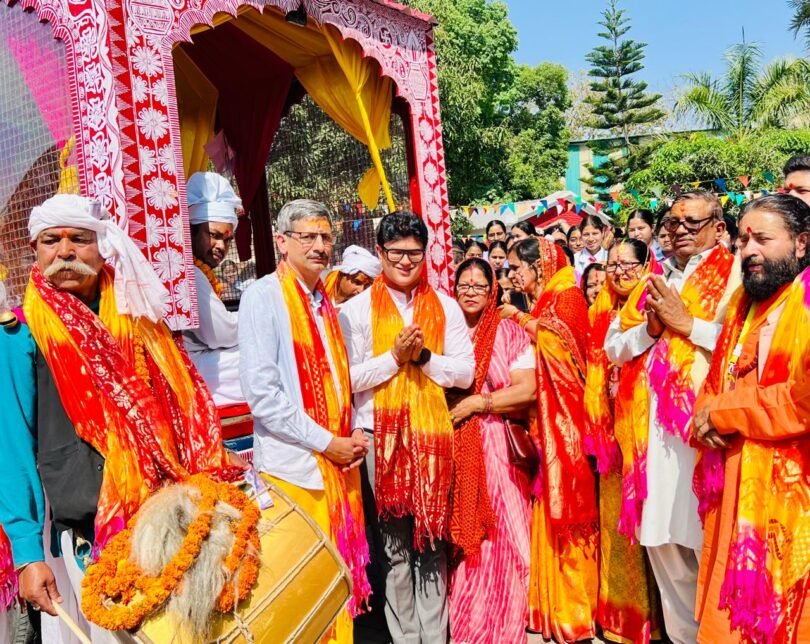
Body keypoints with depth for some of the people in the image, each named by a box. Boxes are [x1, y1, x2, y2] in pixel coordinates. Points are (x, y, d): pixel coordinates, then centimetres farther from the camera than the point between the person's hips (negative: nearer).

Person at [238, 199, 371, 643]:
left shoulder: (326, 303, 14)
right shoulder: (264, 296, -8)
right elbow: (261, 392, -16)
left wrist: (354, 432, 3)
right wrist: (326, 441, -14)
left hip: (339, 461, 7)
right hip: (293, 465, -6)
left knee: (339, 574, 13)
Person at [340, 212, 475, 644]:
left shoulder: (444, 306, 4)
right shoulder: (357, 309, 0)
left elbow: (466, 372, 0)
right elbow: (349, 378, -6)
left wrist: (424, 356, -14)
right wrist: (395, 356, -16)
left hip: (433, 431, 1)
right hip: (380, 433, -1)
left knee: (433, 538, 9)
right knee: (395, 542, 10)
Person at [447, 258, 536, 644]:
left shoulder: (510, 333, 1)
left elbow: (527, 390, -7)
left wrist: (476, 402, -11)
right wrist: (446, 410, -5)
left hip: (498, 446, -2)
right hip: (454, 446, 2)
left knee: (501, 537, 2)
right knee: (462, 538, 4)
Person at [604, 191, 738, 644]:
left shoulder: (733, 275, 0)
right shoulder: (652, 280, 18)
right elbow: (613, 348, 15)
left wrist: (688, 323, -10)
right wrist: (651, 327, -2)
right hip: (655, 423, 6)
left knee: (710, 543, -2)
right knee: (662, 540, 12)